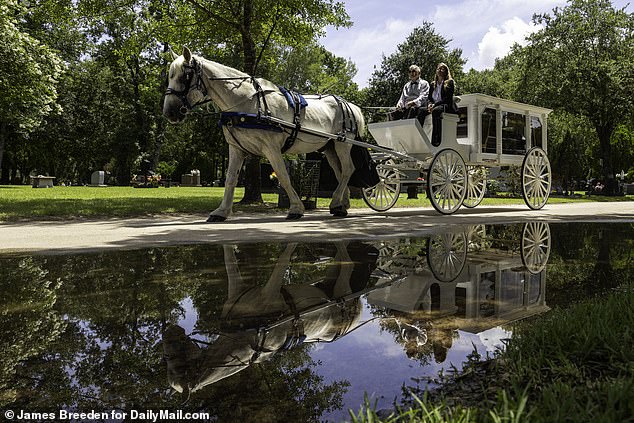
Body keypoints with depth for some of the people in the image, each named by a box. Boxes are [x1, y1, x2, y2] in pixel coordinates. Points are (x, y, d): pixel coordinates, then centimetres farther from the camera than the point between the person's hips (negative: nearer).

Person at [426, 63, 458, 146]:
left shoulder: (450, 82, 7)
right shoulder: (432, 84, 25)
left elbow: (447, 98, -6)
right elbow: (429, 98, 18)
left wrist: (435, 104, -18)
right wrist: (429, 104, -8)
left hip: (447, 107, -5)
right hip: (434, 107, 5)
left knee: (436, 110, -39)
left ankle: (436, 140, -46)